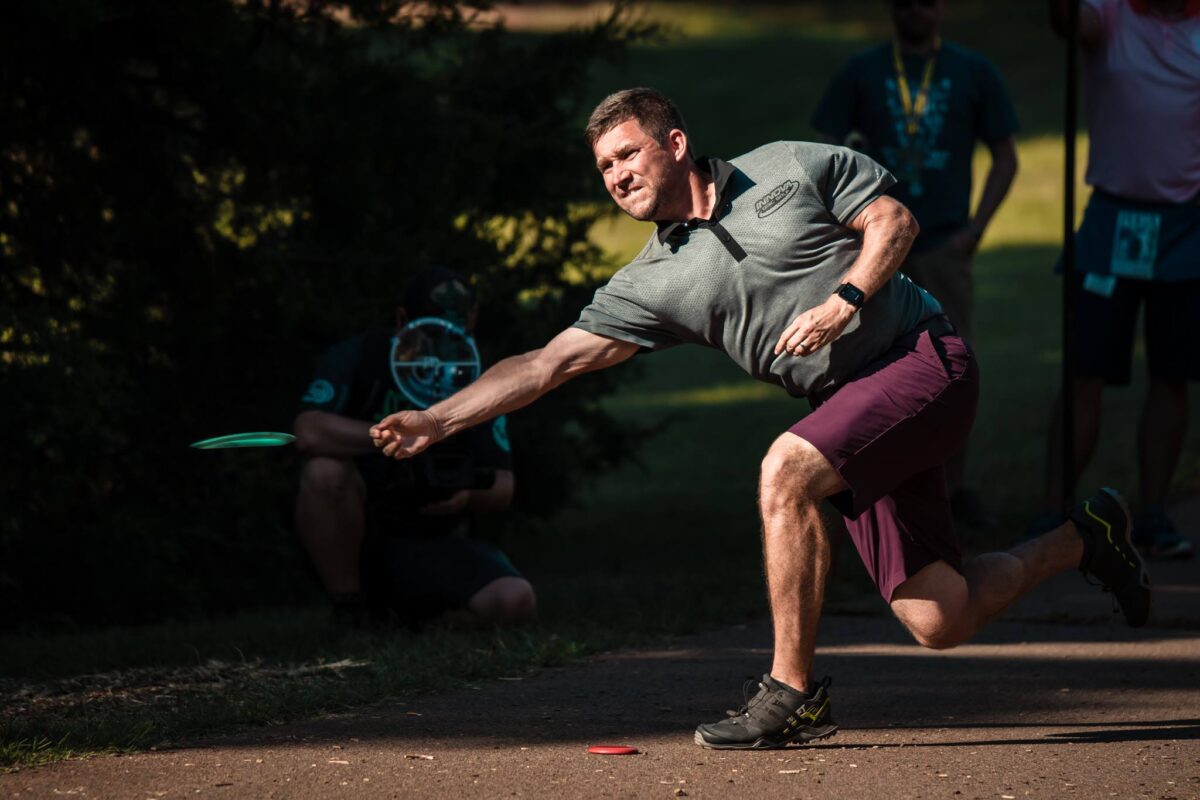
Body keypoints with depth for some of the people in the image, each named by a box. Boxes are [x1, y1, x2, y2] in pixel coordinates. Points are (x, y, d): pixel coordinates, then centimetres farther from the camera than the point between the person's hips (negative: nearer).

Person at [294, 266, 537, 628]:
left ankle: (416, 614, 6)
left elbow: (503, 489, 2)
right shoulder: (358, 358, -5)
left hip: (432, 548, 3)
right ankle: (350, 612, -17)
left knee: (515, 601, -25)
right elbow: (309, 433, -25)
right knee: (325, 471, -34)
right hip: (359, 544, -3)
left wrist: (467, 495, -23)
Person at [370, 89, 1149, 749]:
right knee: (940, 621, 0)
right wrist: (437, 420, -4)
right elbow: (550, 363, 3)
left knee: (786, 472, -27)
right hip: (855, 400, 6)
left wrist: (846, 299, -15)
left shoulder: (790, 167, -2)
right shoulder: (652, 283, 6)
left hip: (925, 358, -6)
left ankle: (794, 691, -15)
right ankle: (1085, 537, 29)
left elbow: (894, 220, 1)